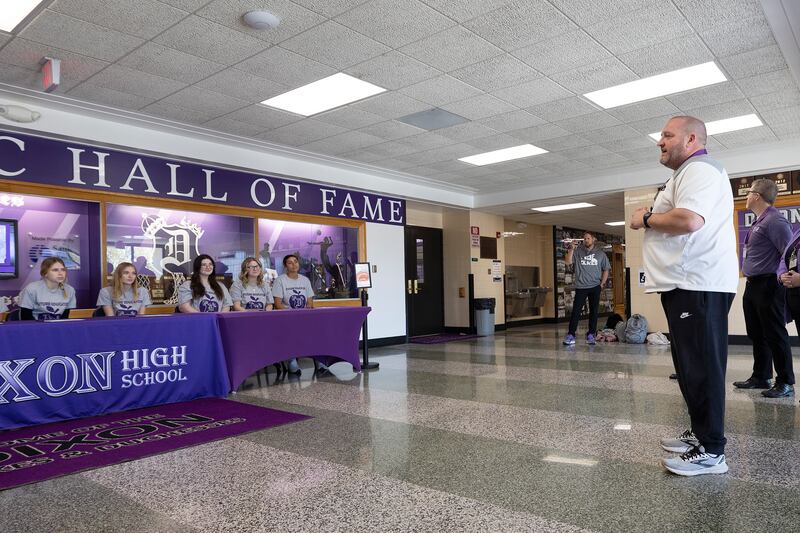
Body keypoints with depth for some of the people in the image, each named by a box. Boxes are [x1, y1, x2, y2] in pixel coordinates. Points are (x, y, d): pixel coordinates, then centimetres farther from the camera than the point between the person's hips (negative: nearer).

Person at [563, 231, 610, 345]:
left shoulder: (600, 254, 9)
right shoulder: (578, 251, 5)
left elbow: (606, 270, 13)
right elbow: (568, 262, -5)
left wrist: (602, 284, 4)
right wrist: (571, 250, -16)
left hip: (595, 286, 2)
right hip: (581, 287, -2)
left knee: (594, 311, 6)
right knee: (576, 310, -6)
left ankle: (591, 335, 13)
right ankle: (571, 335, -6)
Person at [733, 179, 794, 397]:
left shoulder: (774, 220, -13)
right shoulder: (758, 222, 16)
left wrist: (781, 280, -19)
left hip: (767, 286, -10)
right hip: (752, 286, 10)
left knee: (775, 335, -3)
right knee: (757, 335, 14)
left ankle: (785, 383, 6)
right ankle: (760, 377, 24)